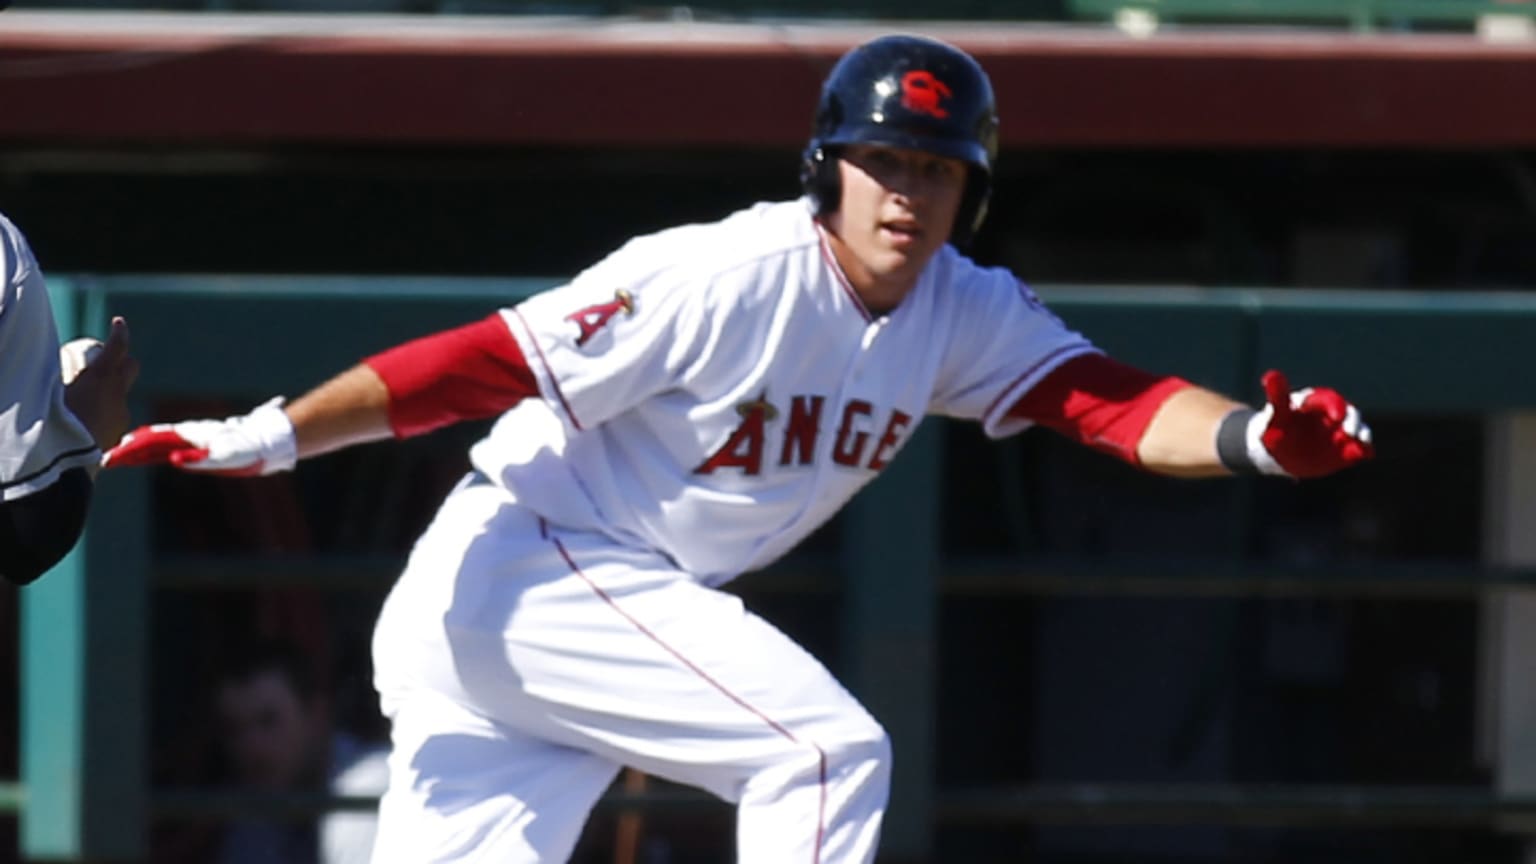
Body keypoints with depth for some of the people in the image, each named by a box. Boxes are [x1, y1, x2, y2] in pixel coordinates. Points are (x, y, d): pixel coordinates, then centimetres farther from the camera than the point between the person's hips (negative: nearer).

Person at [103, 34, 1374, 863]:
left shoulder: (968, 315, 0)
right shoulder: (727, 281, -22)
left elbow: (1110, 402, -11)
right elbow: (489, 362, -23)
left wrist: (1252, 440, -32)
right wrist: (262, 442, -26)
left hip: (633, 604, 8)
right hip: (528, 566, -8)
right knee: (825, 746, -18)